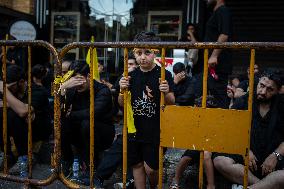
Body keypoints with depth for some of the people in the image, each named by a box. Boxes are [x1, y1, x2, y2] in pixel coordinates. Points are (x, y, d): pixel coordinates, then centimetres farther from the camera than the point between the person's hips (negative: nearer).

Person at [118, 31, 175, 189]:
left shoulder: (164, 75, -7)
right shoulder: (131, 76, 4)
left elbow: (171, 103, -6)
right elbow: (122, 104, 6)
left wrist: (167, 93, -27)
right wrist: (122, 90, -13)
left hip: (156, 131, -4)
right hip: (134, 129, 4)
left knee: (150, 168, -1)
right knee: (137, 165, 12)